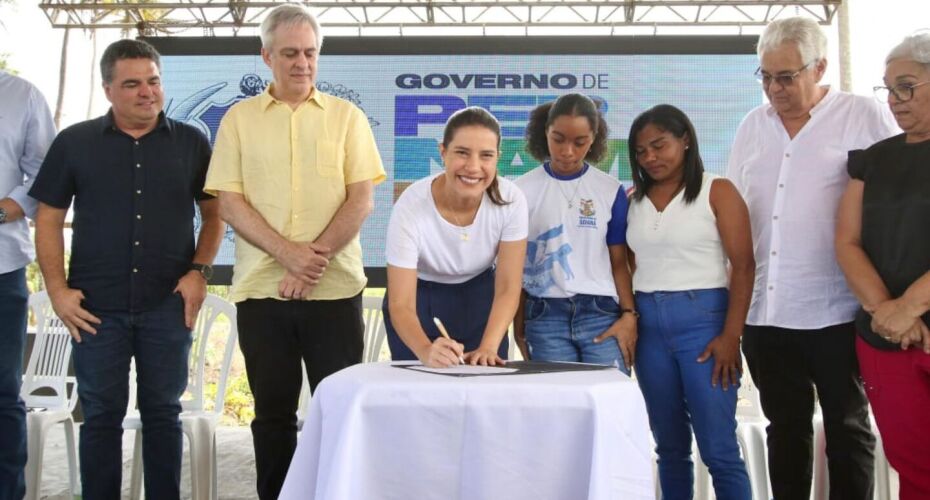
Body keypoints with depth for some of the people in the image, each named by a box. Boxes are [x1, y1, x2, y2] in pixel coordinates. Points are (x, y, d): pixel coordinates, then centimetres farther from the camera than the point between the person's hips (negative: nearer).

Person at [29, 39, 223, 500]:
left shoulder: (191, 143, 4)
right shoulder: (74, 142, 3)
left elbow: (214, 213, 9)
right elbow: (48, 219, 5)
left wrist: (199, 271, -3)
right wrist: (57, 289, -4)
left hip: (168, 305, 0)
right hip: (97, 307, 0)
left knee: (163, 412, 10)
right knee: (101, 415, 8)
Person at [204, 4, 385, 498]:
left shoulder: (346, 116, 6)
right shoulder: (239, 118, 7)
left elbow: (360, 199, -1)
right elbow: (228, 202, 0)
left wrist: (314, 258, -13)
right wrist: (288, 253, -14)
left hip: (335, 288, 0)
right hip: (262, 288, 1)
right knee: (273, 412, 9)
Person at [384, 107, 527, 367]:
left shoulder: (510, 200, -23)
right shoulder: (410, 208, -29)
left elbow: (508, 289, -17)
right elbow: (401, 305, -29)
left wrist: (488, 348, -32)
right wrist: (426, 351, -48)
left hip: (480, 297, 2)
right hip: (420, 298, -2)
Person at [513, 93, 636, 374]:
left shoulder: (611, 191, 5)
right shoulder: (522, 191, 2)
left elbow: (619, 262, 7)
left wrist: (629, 314, -5)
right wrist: (518, 325, 6)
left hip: (602, 312, 1)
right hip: (544, 317, 0)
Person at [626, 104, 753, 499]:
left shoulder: (717, 191, -2)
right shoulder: (635, 200, 11)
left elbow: (743, 267, -7)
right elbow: (628, 267, 12)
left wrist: (731, 337, -14)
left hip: (702, 319, -4)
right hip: (648, 325, 4)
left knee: (718, 449, -4)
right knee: (669, 446, 11)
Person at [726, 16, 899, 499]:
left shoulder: (864, 117, -4)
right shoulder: (752, 126, 10)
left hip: (836, 312, -4)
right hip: (765, 312, 4)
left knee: (846, 428, 9)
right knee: (785, 427, 15)